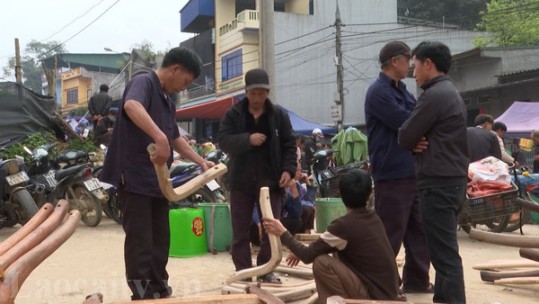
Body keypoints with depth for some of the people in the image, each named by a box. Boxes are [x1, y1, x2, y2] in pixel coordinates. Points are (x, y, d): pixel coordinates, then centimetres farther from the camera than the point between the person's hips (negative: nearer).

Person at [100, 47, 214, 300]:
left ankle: (159, 292, 27)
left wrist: (201, 161, 20)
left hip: (157, 179, 9)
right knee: (140, 243, -5)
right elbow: (132, 106, -35)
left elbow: (176, 139, 28)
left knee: (160, 241, 15)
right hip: (134, 177, -9)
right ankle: (142, 297, 3)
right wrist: (160, 138, -47)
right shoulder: (143, 83, -11)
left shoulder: (167, 101, 18)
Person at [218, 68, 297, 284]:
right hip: (241, 181, 0)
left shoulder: (279, 115, 5)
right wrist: (247, 139, -22)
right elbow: (223, 141, -8)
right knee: (240, 230, 4)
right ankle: (243, 271, 13)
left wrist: (288, 169, -9)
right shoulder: (233, 114, 2)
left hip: (270, 181, 0)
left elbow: (289, 145, 4)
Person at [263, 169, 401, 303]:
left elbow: (308, 256, -11)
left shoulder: (343, 224, -18)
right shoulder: (373, 218, 7)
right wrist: (301, 251, 18)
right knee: (338, 252, 19)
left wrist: (283, 232, 1)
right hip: (389, 293, 8)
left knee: (321, 262, -11)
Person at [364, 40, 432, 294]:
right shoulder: (378, 92, -12)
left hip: (413, 171, 9)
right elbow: (407, 124, -19)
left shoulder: (402, 91, 17)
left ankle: (416, 279, 25)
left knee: (419, 230, 14)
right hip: (392, 174, -9)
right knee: (390, 234, -2)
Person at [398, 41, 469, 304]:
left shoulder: (434, 95, -15)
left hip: (438, 183, -10)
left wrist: (414, 143, 7)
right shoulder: (451, 93, 17)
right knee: (444, 248, 16)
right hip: (453, 180, 10)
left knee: (444, 252, -8)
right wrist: (419, 141, 0)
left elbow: (404, 137, -13)